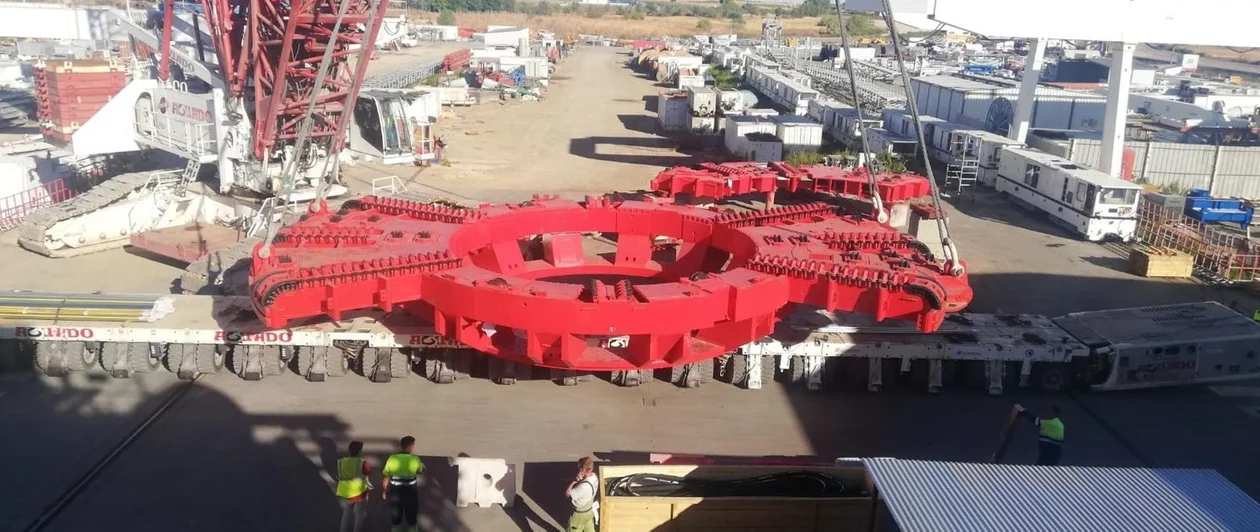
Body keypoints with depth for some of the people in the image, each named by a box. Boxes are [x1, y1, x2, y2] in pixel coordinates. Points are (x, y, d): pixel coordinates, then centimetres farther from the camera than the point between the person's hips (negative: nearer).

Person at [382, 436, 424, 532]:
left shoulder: (392, 458, -10)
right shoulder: (415, 459, -14)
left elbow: (386, 477, -4)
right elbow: (420, 470, 6)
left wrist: (384, 490, 10)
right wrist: (422, 464, 30)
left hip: (395, 491, 2)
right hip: (410, 492, -1)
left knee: (395, 516, 18)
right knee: (411, 516, 18)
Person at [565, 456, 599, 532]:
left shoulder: (584, 486, -38)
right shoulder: (594, 477, -11)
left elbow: (567, 493, -27)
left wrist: (576, 479, -28)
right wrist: (579, 480, -12)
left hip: (580, 514, -8)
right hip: (589, 511, 8)